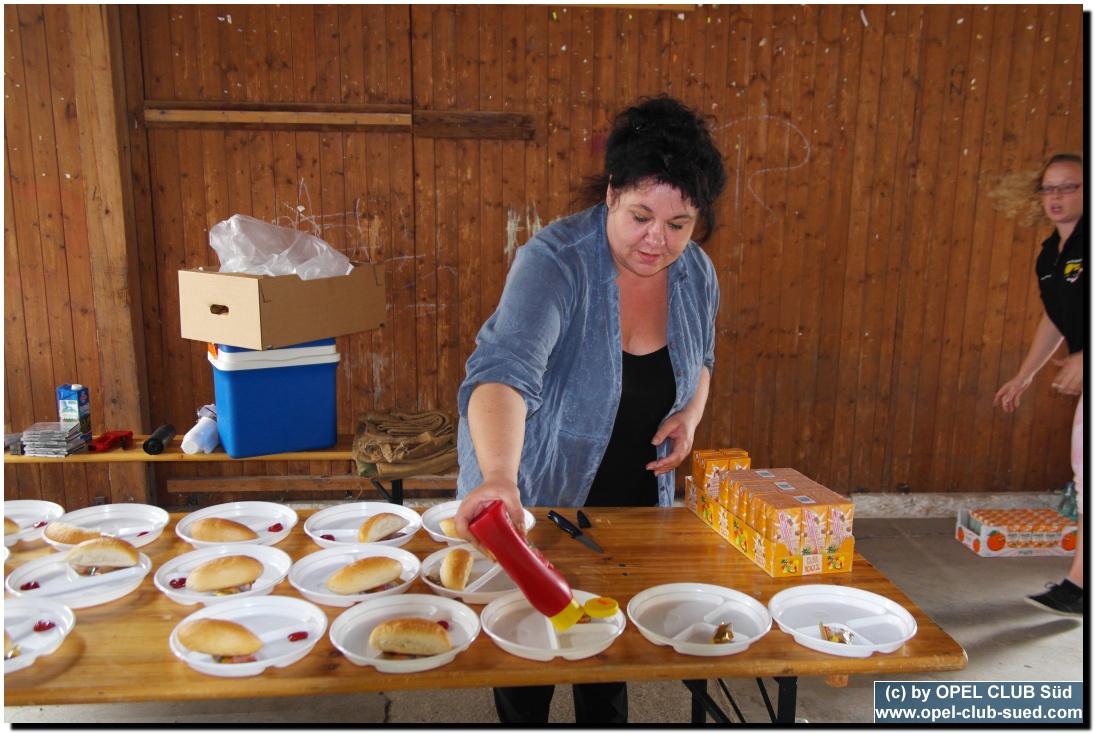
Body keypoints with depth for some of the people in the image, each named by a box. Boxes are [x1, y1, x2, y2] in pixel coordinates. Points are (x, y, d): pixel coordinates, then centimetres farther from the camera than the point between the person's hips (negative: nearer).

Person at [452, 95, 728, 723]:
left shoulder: (697, 274, -7)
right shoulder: (555, 260, -27)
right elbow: (505, 368, -43)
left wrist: (692, 412, -9)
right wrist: (498, 477, -59)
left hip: (634, 496, 5)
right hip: (535, 493, -4)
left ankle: (606, 721, 47)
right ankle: (523, 722, 42)